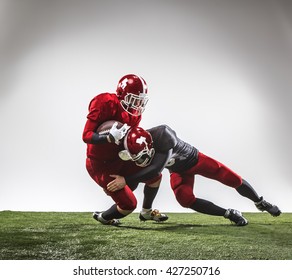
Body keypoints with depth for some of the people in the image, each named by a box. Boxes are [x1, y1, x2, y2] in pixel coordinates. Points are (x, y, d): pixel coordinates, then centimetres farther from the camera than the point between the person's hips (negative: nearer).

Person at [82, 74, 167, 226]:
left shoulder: (135, 113, 0)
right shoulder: (106, 105, -24)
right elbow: (86, 136, -25)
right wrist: (110, 137, -39)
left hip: (118, 161, 8)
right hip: (101, 166, -8)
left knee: (155, 175, 11)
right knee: (129, 204, -10)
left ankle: (147, 211, 37)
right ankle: (103, 217, 22)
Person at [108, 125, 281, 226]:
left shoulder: (162, 134, -44)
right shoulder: (138, 144, -23)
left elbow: (155, 169, -46)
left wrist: (125, 180, -48)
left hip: (195, 160, -4)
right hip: (178, 172, 4)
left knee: (235, 180, -2)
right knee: (185, 199, -23)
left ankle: (260, 203, 31)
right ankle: (229, 214, -6)